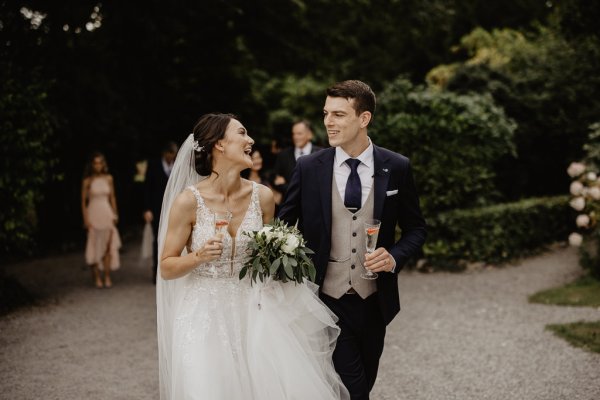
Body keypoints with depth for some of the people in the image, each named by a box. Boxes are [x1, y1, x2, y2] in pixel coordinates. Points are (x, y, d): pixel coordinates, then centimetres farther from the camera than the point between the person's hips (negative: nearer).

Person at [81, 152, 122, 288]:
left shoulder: (108, 178, 5)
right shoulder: (87, 181, -4)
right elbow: (83, 201, -2)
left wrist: (115, 214, 7)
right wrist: (86, 219, -8)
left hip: (107, 214, 3)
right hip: (93, 214, -2)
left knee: (108, 246, 0)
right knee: (95, 246, 1)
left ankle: (107, 277, 6)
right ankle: (97, 278, 7)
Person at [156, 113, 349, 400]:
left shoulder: (262, 196, -1)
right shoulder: (189, 201, -12)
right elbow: (166, 268, -6)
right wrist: (198, 257, -23)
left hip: (253, 311, 3)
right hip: (205, 315, -3)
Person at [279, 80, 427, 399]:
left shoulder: (397, 168, -4)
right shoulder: (308, 168, -5)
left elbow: (415, 228, 6)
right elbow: (285, 225, 3)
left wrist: (395, 257, -14)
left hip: (374, 301, 2)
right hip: (327, 300, -2)